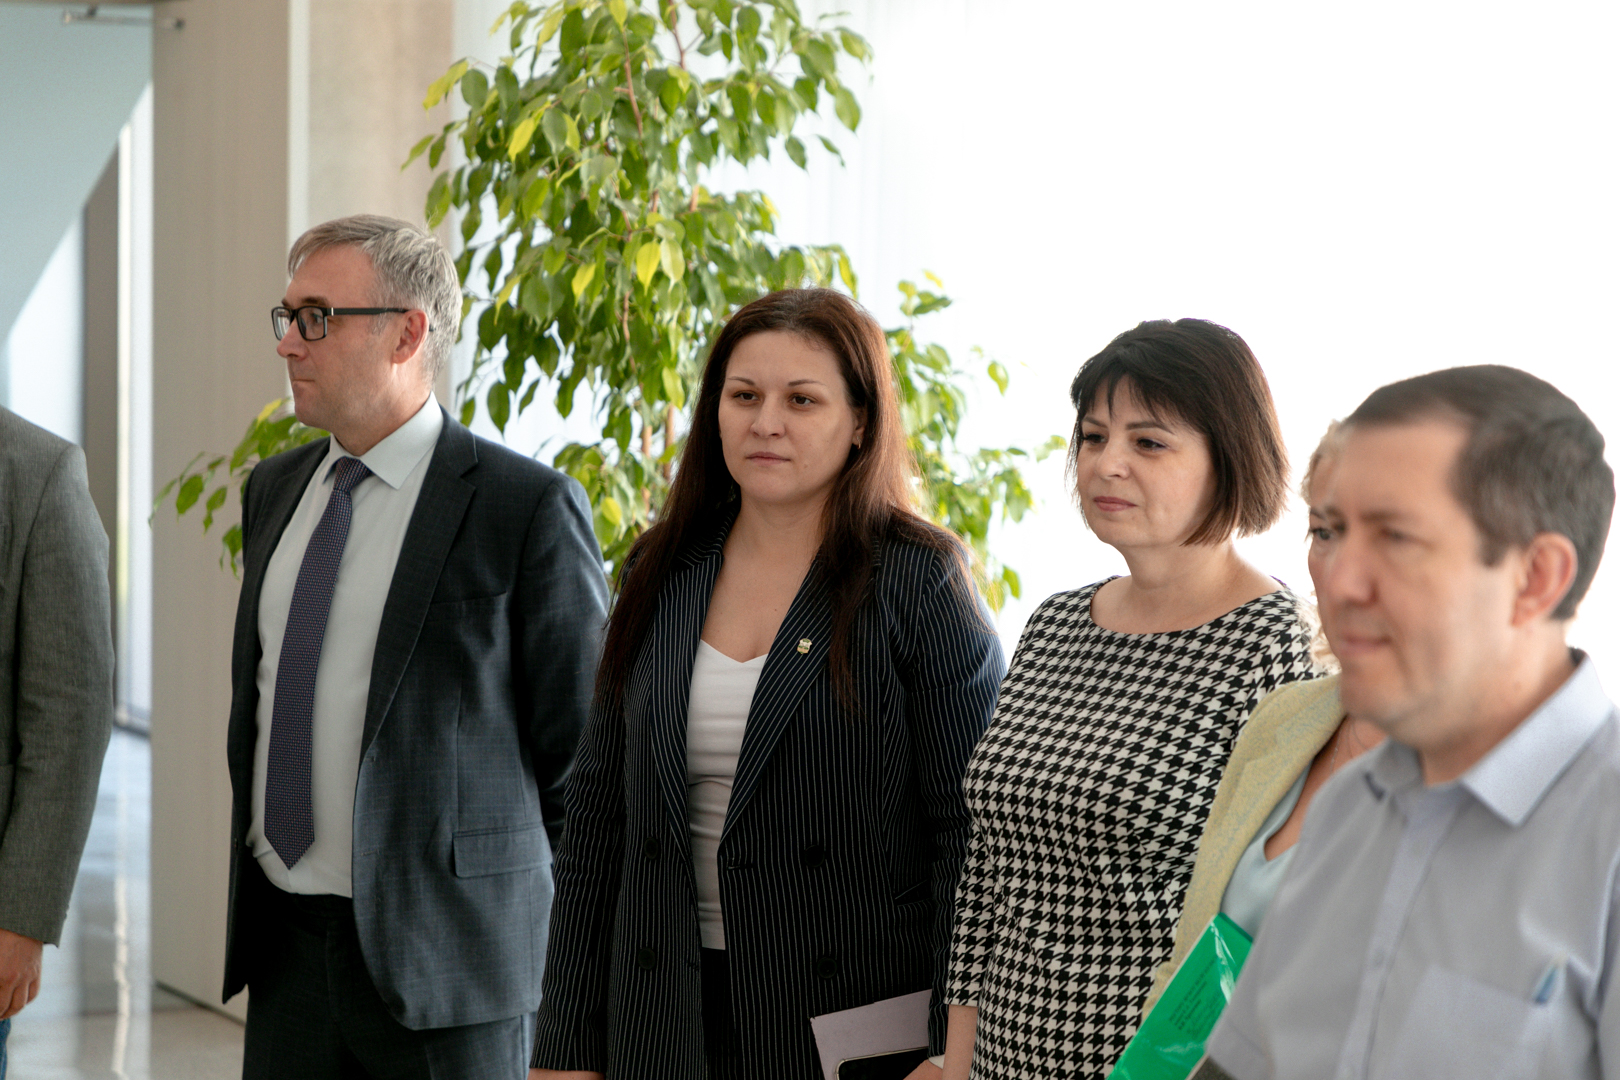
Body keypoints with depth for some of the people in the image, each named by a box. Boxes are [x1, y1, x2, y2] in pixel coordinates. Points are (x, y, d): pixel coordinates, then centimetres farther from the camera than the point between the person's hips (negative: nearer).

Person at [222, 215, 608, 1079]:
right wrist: (253, 861, 17)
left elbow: (582, 753, -7)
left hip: (442, 958, -6)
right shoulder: (274, 490, 11)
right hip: (287, 944, 6)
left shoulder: (528, 506, -10)